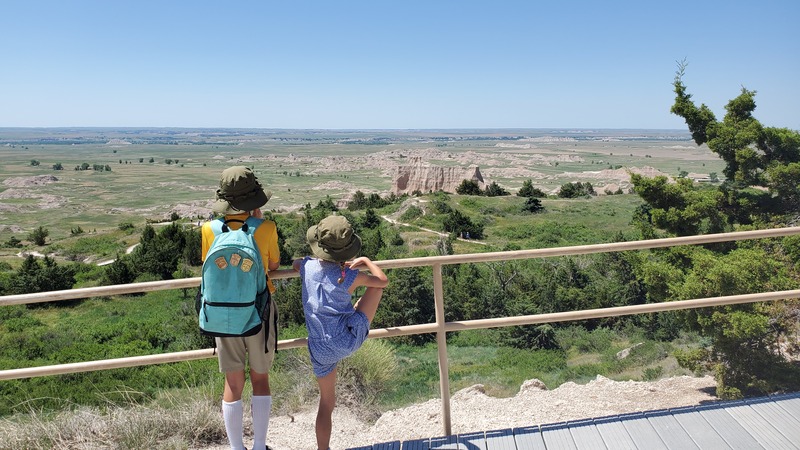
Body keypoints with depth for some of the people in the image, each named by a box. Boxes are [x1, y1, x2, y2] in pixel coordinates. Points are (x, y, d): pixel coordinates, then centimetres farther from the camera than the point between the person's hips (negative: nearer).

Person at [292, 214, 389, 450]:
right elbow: (383, 281, 6)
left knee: (326, 402, 19)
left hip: (320, 348, 3)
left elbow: (295, 264, 23)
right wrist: (365, 261, 21)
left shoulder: (307, 267, -4)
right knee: (374, 286, 13)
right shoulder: (350, 276, -11)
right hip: (349, 339, -3)